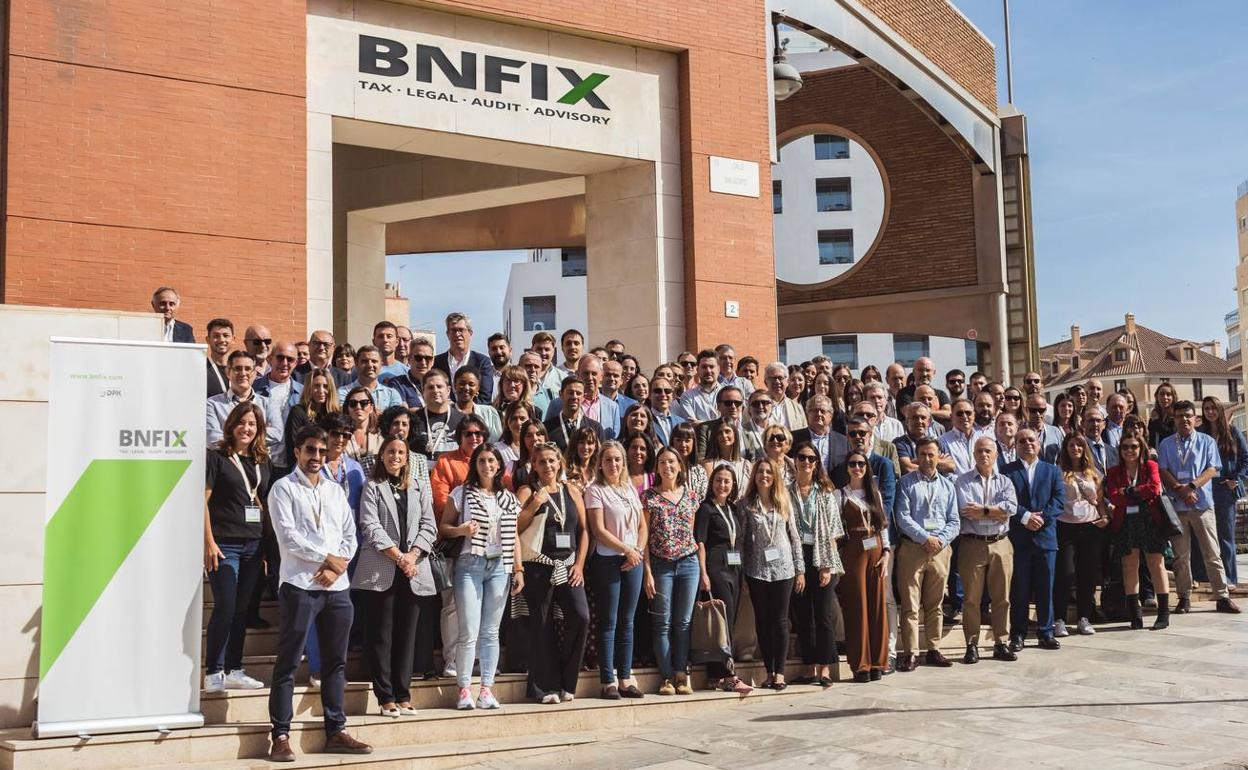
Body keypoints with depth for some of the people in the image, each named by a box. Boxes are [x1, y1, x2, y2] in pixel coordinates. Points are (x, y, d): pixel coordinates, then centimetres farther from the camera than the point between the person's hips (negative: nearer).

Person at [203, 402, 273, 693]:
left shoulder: (263, 461, 14)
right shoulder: (216, 456, -2)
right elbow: (203, 500, -6)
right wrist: (209, 542, -13)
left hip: (253, 545, 5)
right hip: (225, 544, -5)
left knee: (241, 610, 8)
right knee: (225, 608, -9)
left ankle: (234, 671, 15)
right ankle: (213, 673, -1)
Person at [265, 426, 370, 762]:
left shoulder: (335, 491, 17)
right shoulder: (283, 488, 1)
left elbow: (350, 535, 11)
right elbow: (288, 536, -10)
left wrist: (336, 568, -5)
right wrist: (328, 557, -9)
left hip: (337, 586, 6)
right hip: (300, 585, -6)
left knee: (336, 662, 9)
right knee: (288, 663, -4)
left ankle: (336, 731, 16)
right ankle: (281, 736, -2)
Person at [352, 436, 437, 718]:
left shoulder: (420, 490, 17)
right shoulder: (372, 488, 7)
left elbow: (429, 527, 9)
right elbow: (371, 527, -4)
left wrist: (412, 555, -8)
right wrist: (398, 556, -12)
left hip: (414, 573, 3)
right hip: (380, 572, -3)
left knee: (406, 635, 3)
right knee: (380, 636, -2)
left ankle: (403, 696, 7)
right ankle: (386, 698, 0)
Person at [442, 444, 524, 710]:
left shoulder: (509, 498, 13)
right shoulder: (461, 493, 3)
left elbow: (514, 537, 15)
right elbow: (443, 527, 2)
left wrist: (518, 569, 8)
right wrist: (461, 530, -17)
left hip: (499, 566, 3)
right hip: (470, 565, -3)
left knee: (491, 632, 5)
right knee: (469, 632, -8)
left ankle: (487, 689, 9)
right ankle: (465, 690, 0)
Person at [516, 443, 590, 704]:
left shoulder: (571, 492, 12)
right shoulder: (528, 492, 2)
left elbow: (584, 530, 12)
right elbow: (514, 528, -6)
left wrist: (579, 564, 4)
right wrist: (535, 505, -15)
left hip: (568, 566, 3)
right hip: (539, 567, -3)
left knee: (580, 617, -12)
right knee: (542, 626, -1)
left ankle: (566, 683, 2)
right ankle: (546, 687, 8)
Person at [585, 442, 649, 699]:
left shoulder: (630, 489, 14)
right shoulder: (595, 490, -3)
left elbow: (642, 525, 14)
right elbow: (599, 530, -11)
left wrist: (638, 551, -2)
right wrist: (626, 549, -12)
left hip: (633, 561, 5)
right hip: (608, 561, -5)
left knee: (627, 621, 7)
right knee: (609, 622, -4)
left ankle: (625, 678, 11)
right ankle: (608, 680, -1)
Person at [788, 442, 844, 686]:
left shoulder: (825, 492, 5)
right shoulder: (786, 491, 7)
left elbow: (832, 532, 1)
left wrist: (827, 566, -8)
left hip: (821, 557, -1)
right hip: (795, 557, 1)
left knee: (824, 615, -6)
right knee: (803, 616, 4)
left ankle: (826, 669, -2)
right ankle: (811, 668, 10)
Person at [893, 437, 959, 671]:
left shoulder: (947, 485, 14)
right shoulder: (906, 483, 3)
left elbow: (954, 522, 9)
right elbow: (902, 517, -6)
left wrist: (941, 540, -8)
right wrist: (925, 538, -13)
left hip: (940, 549, 4)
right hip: (912, 547, -3)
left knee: (935, 604, 9)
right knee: (910, 605, -4)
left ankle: (934, 650, 16)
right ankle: (908, 653, -3)